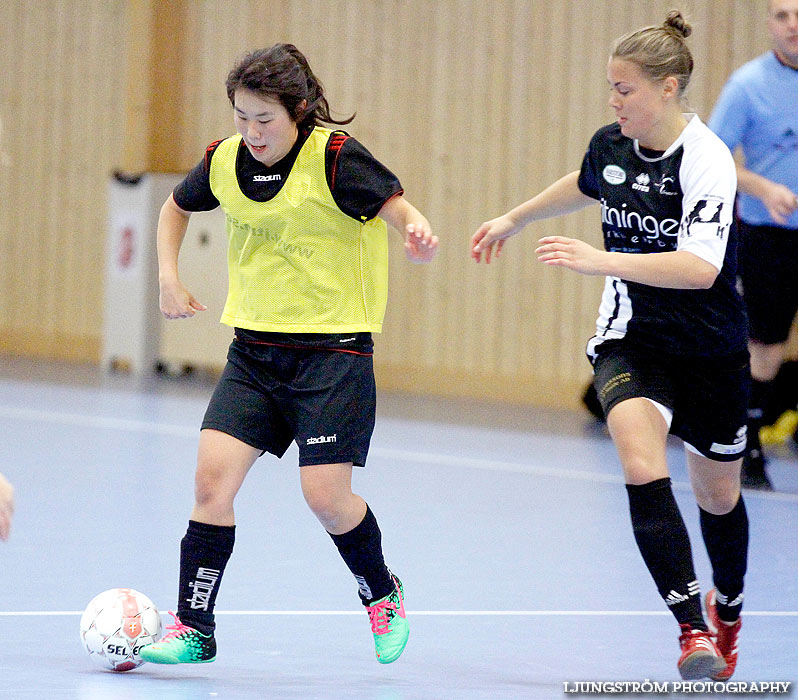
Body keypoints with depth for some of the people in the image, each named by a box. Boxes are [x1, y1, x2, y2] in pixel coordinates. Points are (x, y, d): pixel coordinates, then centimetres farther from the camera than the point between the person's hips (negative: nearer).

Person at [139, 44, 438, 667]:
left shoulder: (333, 157, -14)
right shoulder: (225, 161, 2)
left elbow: (397, 207, -22)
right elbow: (177, 207, 22)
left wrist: (417, 234, -45)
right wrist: (169, 278, 10)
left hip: (333, 350, -5)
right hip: (254, 350, 5)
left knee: (326, 493, -10)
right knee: (213, 475, -9)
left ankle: (382, 597, 20)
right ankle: (193, 630, 1)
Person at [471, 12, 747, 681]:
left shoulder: (707, 159, -21)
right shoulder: (611, 144, -3)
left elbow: (701, 267, -35)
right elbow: (584, 185, 23)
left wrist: (602, 261, -42)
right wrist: (514, 219, 33)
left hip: (709, 348, -3)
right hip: (630, 340, 3)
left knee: (718, 494, 14)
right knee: (643, 468, -24)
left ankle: (728, 613, 44)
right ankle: (692, 632, -25)